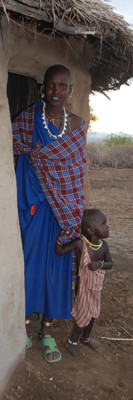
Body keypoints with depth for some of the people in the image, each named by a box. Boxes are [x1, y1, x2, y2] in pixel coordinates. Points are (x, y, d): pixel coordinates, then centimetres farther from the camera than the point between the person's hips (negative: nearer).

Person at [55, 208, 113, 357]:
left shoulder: (103, 245, -10)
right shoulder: (80, 243, -26)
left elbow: (110, 263, -6)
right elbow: (60, 251, -27)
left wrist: (100, 264, -26)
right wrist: (60, 237, -41)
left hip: (96, 286, 6)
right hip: (84, 286, -6)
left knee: (93, 313, 23)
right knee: (84, 316, 6)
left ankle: (85, 337, 50)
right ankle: (72, 342, 32)